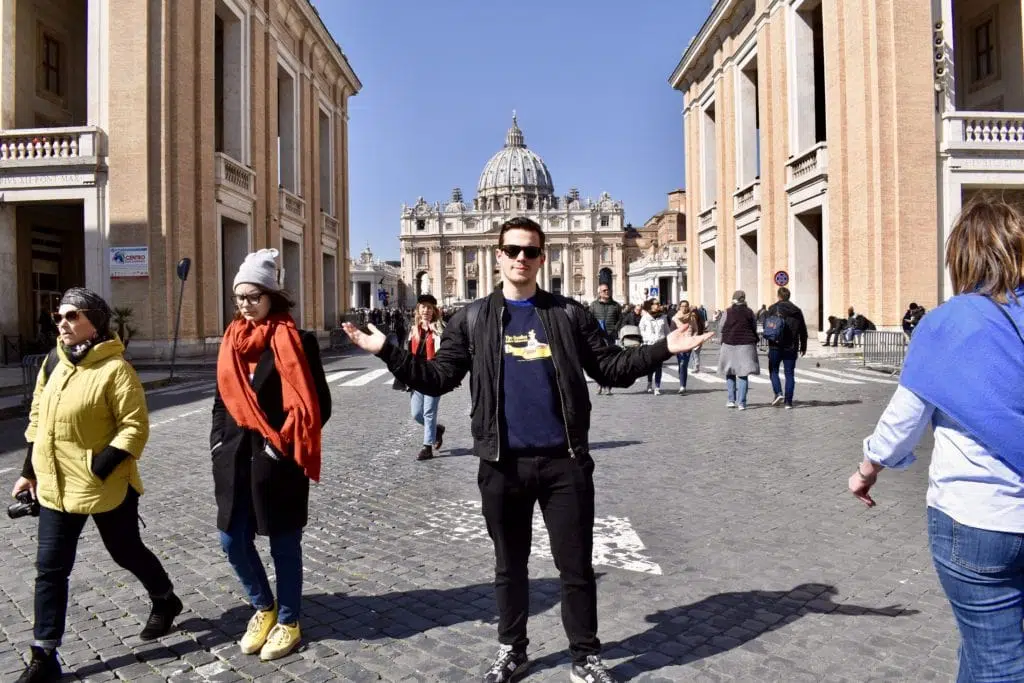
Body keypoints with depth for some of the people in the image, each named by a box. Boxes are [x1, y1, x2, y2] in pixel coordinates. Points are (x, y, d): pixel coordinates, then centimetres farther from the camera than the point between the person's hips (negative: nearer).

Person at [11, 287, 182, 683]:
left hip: (105, 487, -6)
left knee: (126, 553, 12)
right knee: (50, 569, 7)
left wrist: (98, 468, -24)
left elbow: (135, 426, -20)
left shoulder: (115, 368, -17)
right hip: (55, 486, 6)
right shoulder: (53, 364, 6)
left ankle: (165, 602, 38)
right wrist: (30, 470, 15)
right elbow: (38, 419, 15)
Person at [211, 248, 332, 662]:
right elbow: (222, 398, 18)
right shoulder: (231, 341, 9)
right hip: (235, 458, 6)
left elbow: (317, 403, -9)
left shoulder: (296, 341, -9)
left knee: (284, 543, 7)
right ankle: (263, 607, 35)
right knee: (233, 539, 12)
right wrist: (219, 441, 9)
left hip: (278, 461, -6)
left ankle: (288, 622, 26)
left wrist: (284, 443, -12)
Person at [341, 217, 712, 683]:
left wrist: (664, 349, -7)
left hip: (565, 461, 0)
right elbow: (437, 378, 1)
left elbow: (609, 369, 5)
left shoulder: (569, 314, 4)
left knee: (576, 566, 9)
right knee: (509, 566, 16)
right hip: (503, 464, 1)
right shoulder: (473, 319, 4)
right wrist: (387, 351, -10)